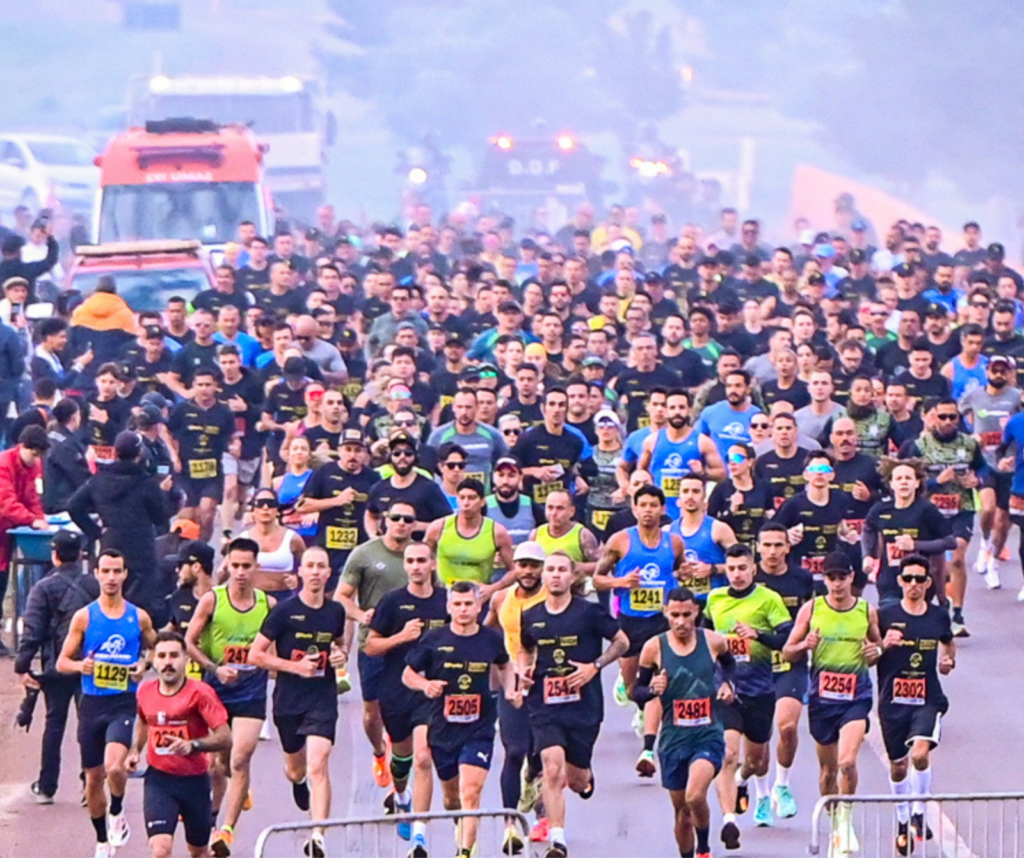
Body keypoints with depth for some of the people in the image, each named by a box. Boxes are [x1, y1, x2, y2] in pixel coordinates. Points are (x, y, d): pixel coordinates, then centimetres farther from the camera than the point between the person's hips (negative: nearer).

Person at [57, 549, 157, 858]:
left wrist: (144, 666, -4)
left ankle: (117, 813, 5)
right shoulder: (84, 617, 1)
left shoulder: (139, 618, 2)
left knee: (114, 766, -25)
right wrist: (80, 665, -17)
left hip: (124, 704, -2)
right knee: (94, 777, 8)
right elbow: (62, 662, 4)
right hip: (92, 703, 2)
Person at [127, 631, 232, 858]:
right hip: (158, 779, 1)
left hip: (194, 780, -1)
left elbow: (225, 738, -18)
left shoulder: (200, 693, -14)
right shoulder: (145, 692, 0)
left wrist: (192, 745, -34)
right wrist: (135, 750, 9)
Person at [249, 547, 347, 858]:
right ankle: (297, 782, 57)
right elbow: (255, 655, -6)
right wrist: (294, 666, -16)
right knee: (296, 768, 17)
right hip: (288, 700, 0)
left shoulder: (335, 611, 3)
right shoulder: (284, 610, -8)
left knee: (317, 765, -17)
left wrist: (340, 656, 0)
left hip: (323, 699, 0)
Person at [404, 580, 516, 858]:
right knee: (451, 796, 16)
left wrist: (510, 690, 4)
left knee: (470, 793, -18)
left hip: (479, 730, -1)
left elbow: (505, 666, 22)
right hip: (442, 728, 1)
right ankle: (462, 824, 48)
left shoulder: (491, 639, 0)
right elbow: (408, 674, 4)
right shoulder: (433, 640, -5)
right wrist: (425, 684, -17)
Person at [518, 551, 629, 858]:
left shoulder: (588, 612, -5)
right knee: (552, 768, -18)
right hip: (544, 706, 1)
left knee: (576, 780, 8)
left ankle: (586, 776, 47)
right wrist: (524, 671, 4)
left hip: (583, 705, -1)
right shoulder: (531, 617, 5)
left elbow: (622, 642, 3)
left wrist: (595, 666, -9)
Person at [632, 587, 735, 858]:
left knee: (695, 796, -24)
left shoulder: (713, 642, -3)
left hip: (708, 736, -2)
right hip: (673, 738, 2)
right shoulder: (654, 648, -4)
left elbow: (729, 663, 21)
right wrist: (651, 690, -15)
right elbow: (637, 691, 6)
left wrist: (727, 684, 3)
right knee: (681, 810, 11)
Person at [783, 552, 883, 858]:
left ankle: (847, 818, 2)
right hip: (821, 697, 1)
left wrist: (876, 652, -7)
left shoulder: (867, 611, 2)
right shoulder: (811, 609, 1)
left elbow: (878, 646, 16)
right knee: (828, 769, 9)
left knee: (847, 762, -19)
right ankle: (836, 825, 27)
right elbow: (788, 652, 6)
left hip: (856, 697, -1)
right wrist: (805, 645, -15)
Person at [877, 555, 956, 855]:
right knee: (898, 766, 10)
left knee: (920, 753, -22)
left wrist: (949, 660, 5)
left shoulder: (939, 616, 4)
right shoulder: (885, 615, -3)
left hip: (928, 699, 0)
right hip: (893, 701, 0)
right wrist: (884, 644, -18)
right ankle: (903, 822, 30)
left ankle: (919, 812, 0)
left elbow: (948, 643, 25)